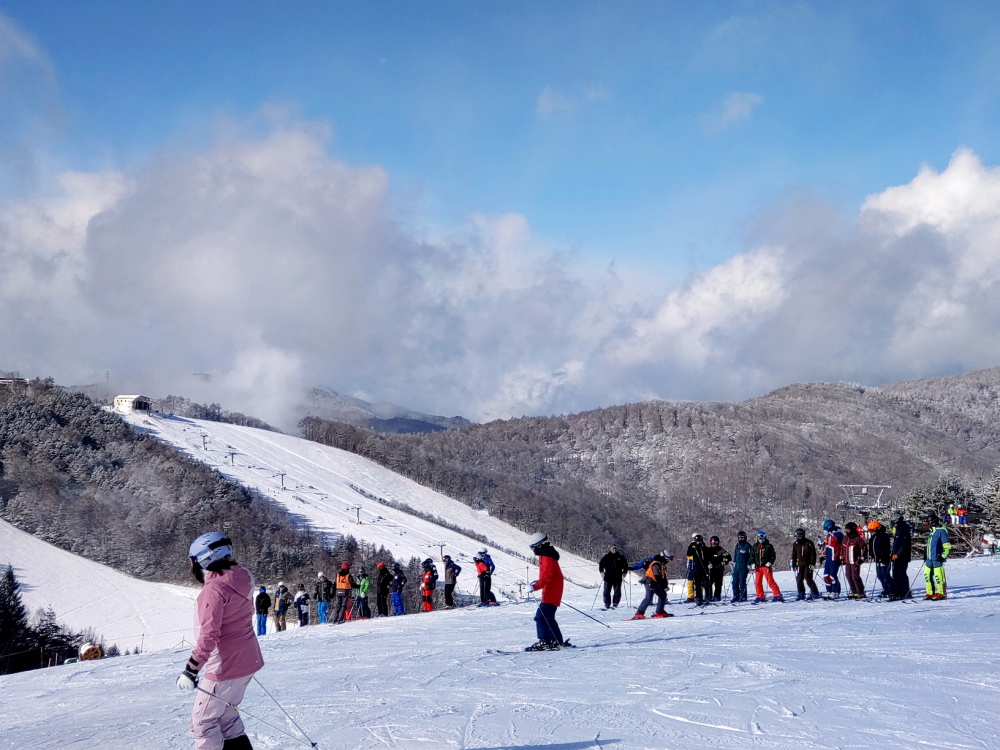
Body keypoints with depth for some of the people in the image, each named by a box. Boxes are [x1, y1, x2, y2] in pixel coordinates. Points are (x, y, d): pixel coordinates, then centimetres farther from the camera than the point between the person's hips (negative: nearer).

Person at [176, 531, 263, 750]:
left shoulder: (214, 589, -20)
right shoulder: (240, 579, 6)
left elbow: (208, 635, -26)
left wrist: (191, 670, -25)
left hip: (226, 667, -9)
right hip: (248, 660, 9)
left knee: (203, 723, 3)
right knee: (224, 715, 23)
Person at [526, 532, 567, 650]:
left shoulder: (547, 559, -17)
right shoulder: (548, 556, 16)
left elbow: (547, 578, -26)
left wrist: (535, 586, -33)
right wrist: (538, 582, 27)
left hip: (550, 595, -11)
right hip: (554, 594, 11)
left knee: (541, 617, -15)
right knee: (548, 618, 18)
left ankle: (543, 642, -20)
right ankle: (557, 641, 25)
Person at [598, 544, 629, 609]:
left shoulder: (621, 557, 8)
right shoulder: (606, 557, 3)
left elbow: (625, 565, 17)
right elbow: (601, 564, 10)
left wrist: (624, 572, 7)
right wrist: (601, 572, -1)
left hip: (618, 578, 1)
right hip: (608, 578, -1)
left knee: (617, 593, 3)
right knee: (607, 592, -1)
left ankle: (615, 604, 13)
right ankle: (607, 605, 5)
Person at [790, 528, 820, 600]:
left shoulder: (809, 543, -5)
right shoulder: (795, 544, 8)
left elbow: (813, 554, -4)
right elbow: (794, 556, 15)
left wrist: (812, 564, -11)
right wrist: (793, 565, 11)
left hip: (808, 564, -5)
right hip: (800, 564, 5)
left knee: (808, 579, -12)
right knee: (799, 579, 2)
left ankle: (815, 593, 1)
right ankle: (801, 594, 12)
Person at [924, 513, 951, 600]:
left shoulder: (941, 530, -10)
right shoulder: (932, 530, 18)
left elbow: (947, 545, -12)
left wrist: (943, 555, -17)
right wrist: (926, 554, 25)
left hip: (937, 558, -9)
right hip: (930, 558, 9)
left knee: (938, 576, -6)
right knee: (927, 575, 8)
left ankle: (941, 593, 3)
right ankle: (930, 593, 15)